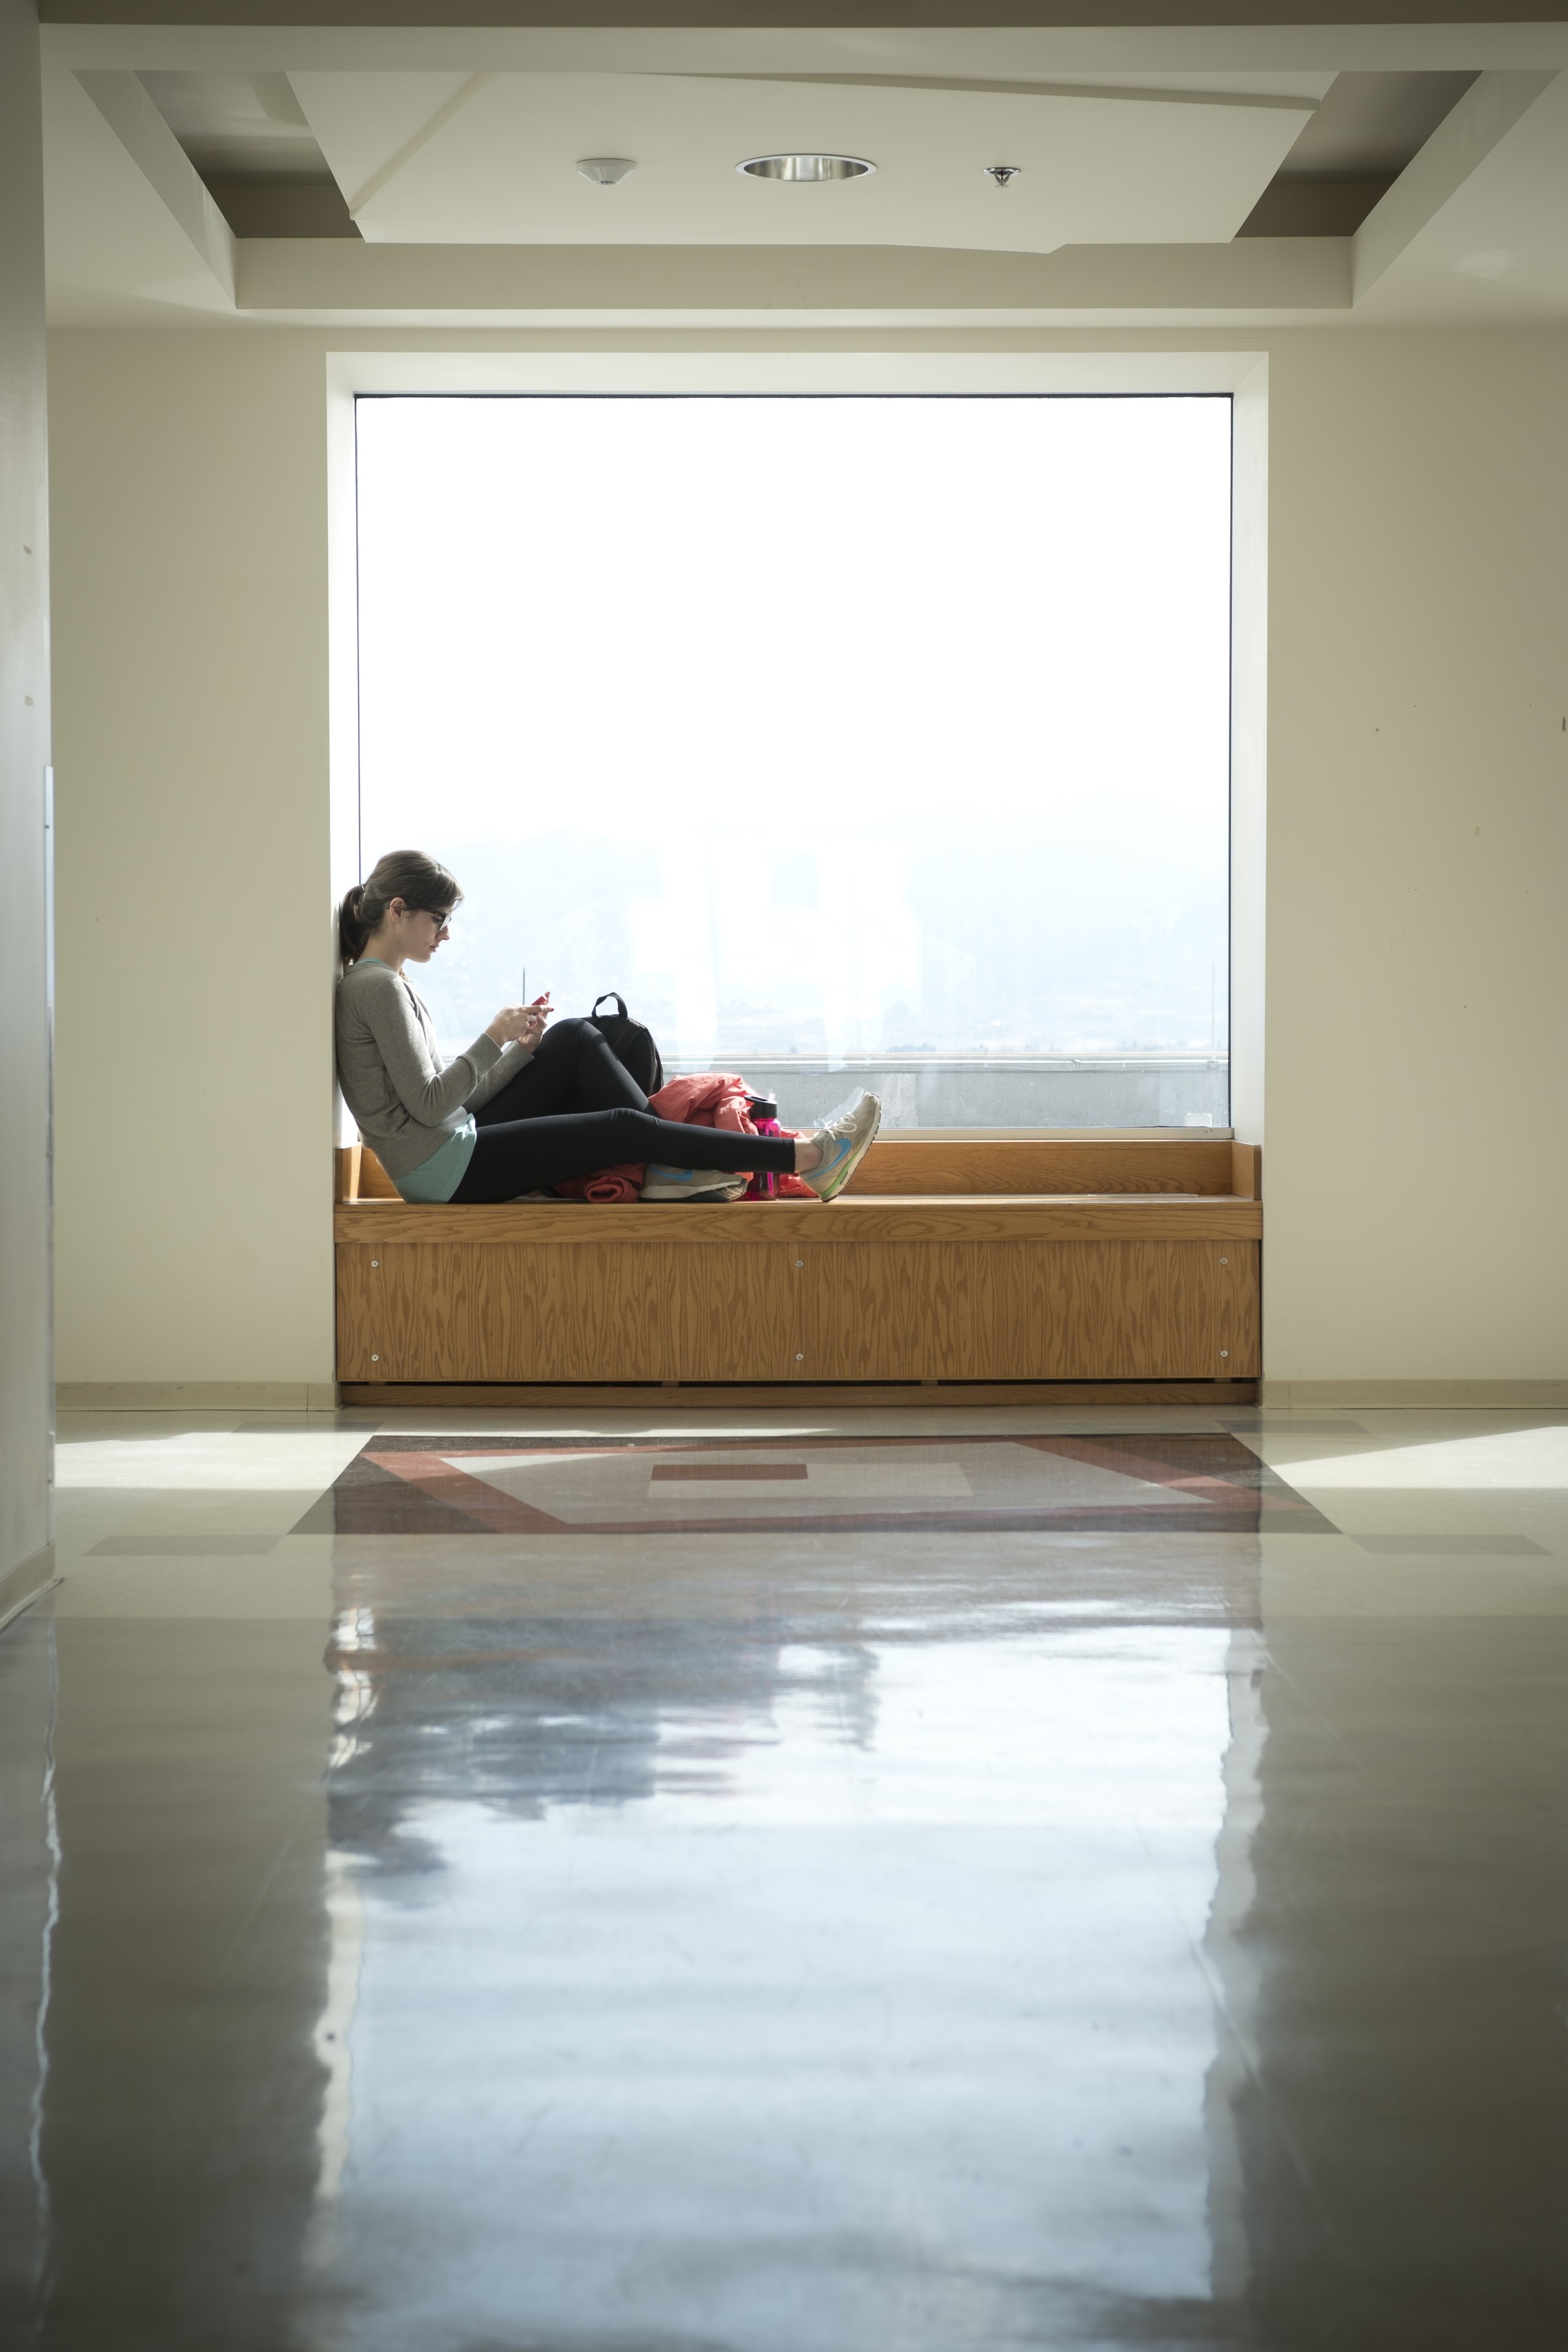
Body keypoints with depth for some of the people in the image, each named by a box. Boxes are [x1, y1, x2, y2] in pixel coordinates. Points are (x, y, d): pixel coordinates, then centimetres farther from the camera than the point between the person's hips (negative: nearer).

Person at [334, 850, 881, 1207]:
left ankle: (666, 1166, 1)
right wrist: (494, 1039, -15)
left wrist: (523, 1047, 4)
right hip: (444, 1170, -10)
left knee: (573, 1038, 9)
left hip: (460, 1143, 10)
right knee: (624, 1127, -11)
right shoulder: (377, 988, -15)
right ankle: (805, 1158, -7)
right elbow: (430, 1104, -20)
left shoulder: (385, 983, 17)